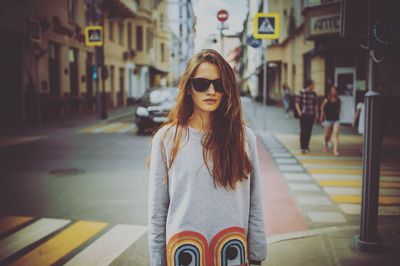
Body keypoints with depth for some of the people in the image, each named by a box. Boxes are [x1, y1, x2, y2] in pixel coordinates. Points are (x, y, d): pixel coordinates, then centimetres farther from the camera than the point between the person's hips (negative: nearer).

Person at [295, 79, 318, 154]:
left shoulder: (314, 94, 6)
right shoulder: (302, 92, -5)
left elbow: (315, 104, 12)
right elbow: (297, 102, -2)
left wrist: (316, 113, 5)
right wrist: (299, 112, -9)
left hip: (311, 115, 4)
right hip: (303, 115, -4)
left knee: (309, 131, 8)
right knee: (303, 131, -4)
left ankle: (307, 146, 22)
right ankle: (302, 148, 1)